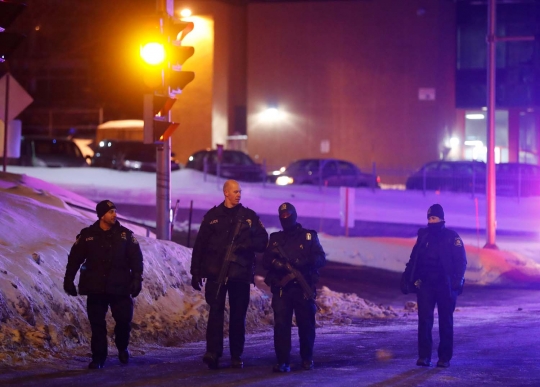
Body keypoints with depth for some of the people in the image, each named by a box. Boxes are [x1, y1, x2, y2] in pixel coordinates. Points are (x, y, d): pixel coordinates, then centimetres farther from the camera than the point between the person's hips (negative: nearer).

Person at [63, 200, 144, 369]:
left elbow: (136, 259, 1)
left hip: (120, 287, 0)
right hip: (95, 288, 0)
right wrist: (69, 280, 5)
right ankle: (98, 357, 11)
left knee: (124, 320, -4)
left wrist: (136, 279, -8)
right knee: (97, 324, 1)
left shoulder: (126, 234, 2)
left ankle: (122, 348, 23)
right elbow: (74, 259, 7)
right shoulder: (87, 235, 1)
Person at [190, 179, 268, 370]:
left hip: (241, 273, 1)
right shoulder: (212, 216, 8)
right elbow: (200, 245, 8)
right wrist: (196, 272, 4)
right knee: (216, 311, -12)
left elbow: (263, 241, 7)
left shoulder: (250, 216, 10)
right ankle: (213, 353, -17)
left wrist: (248, 244, -13)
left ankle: (236, 356, 11)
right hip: (216, 272, -1)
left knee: (238, 315, 4)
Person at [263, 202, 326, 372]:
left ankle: (307, 359, 22)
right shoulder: (275, 238, 15)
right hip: (281, 288, 1)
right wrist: (276, 263, -13)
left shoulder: (309, 236, 8)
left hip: (303, 288, -1)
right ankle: (283, 361, -9)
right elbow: (266, 261, 9)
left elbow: (321, 258, 0)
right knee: (281, 324, -9)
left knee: (306, 324, 5)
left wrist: (304, 262, -18)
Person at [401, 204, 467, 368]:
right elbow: (414, 259, 13)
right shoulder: (423, 235, 9)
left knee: (446, 322, 4)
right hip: (425, 285, 3)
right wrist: (407, 278, 5)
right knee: (424, 320, -5)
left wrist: (456, 281, -15)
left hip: (445, 285, -3)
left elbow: (461, 261, -4)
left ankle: (445, 357, 9)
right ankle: (424, 356, -5)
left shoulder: (452, 237, -2)